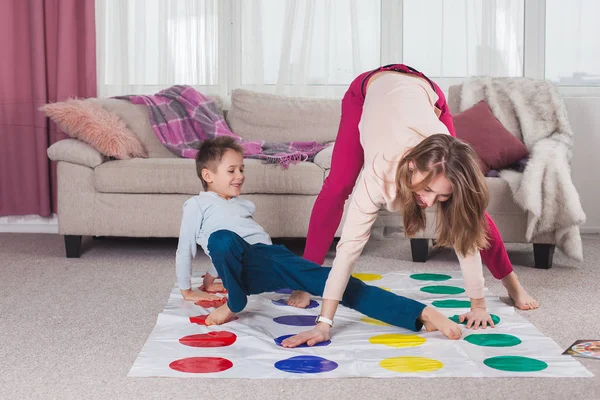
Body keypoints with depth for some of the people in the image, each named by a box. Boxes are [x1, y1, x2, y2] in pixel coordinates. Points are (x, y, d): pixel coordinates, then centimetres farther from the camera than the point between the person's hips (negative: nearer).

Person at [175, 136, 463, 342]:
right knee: (222, 238, -43)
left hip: (274, 256, 5)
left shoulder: (241, 205, 32)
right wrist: (185, 289, 16)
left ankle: (421, 314, -36)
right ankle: (235, 304, -18)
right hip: (244, 264, -5)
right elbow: (186, 247, 13)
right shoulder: (196, 205, 12)